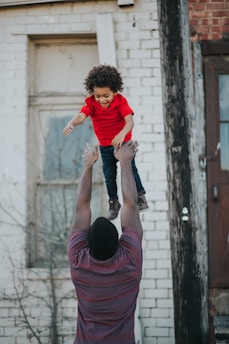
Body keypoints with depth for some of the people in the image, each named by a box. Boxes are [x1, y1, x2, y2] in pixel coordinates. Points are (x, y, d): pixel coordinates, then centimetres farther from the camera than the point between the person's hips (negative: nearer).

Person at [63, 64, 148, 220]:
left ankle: (141, 196, 18)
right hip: (105, 146, 2)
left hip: (123, 142, -2)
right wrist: (71, 123, -55)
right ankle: (113, 202, 26)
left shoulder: (121, 101, -21)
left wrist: (122, 134, -52)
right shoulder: (91, 103, -15)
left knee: (131, 169, -2)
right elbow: (82, 115, -31)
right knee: (109, 175, 9)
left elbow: (129, 121, -31)